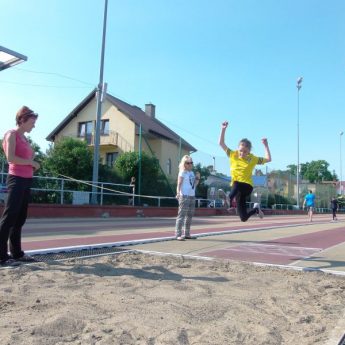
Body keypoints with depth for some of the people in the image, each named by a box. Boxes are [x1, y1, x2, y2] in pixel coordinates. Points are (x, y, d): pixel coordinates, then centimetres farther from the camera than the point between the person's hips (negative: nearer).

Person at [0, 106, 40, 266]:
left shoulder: (24, 137, 18)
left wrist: (33, 157, 4)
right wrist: (31, 162, -11)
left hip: (26, 180, 9)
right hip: (16, 180, -9)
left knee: (20, 218, 11)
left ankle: (16, 253, 19)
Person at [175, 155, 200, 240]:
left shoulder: (192, 173, 17)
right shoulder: (182, 172, -3)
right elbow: (179, 184, -12)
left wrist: (198, 178, 6)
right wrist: (178, 193, -27)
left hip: (192, 196, 8)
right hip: (184, 196, -8)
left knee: (189, 215, 11)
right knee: (182, 214, -11)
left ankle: (187, 234, 19)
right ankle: (178, 234, -11)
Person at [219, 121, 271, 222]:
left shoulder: (252, 158, 2)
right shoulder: (233, 155, 4)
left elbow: (268, 159, 8)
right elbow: (221, 143, 5)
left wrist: (266, 145, 3)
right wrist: (223, 129, -4)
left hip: (247, 186, -2)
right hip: (236, 187, 3)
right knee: (243, 217, 2)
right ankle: (256, 209, 32)